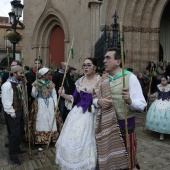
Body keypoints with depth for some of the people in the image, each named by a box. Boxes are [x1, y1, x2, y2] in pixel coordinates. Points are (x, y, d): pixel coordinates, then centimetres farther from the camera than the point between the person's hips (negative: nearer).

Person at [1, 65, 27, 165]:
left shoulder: (19, 84, 7)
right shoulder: (7, 85, -17)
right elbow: (5, 101, -18)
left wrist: (22, 109, 9)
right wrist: (11, 113, -16)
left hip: (20, 111, 8)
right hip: (13, 113, -8)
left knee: (20, 131, 17)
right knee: (14, 133, -1)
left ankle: (17, 149, 37)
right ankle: (13, 156, 15)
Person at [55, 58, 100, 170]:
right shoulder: (79, 81, 8)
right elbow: (74, 98, 11)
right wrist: (63, 94, -2)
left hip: (91, 114, -5)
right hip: (78, 112, 6)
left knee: (86, 142, 0)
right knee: (72, 140, 12)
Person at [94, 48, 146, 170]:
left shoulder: (130, 77, -10)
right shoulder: (103, 79, 5)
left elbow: (142, 105, -15)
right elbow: (95, 100, 10)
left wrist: (129, 101, -35)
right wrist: (99, 101, -12)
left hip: (125, 124, -4)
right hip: (106, 124, 4)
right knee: (108, 159, 18)